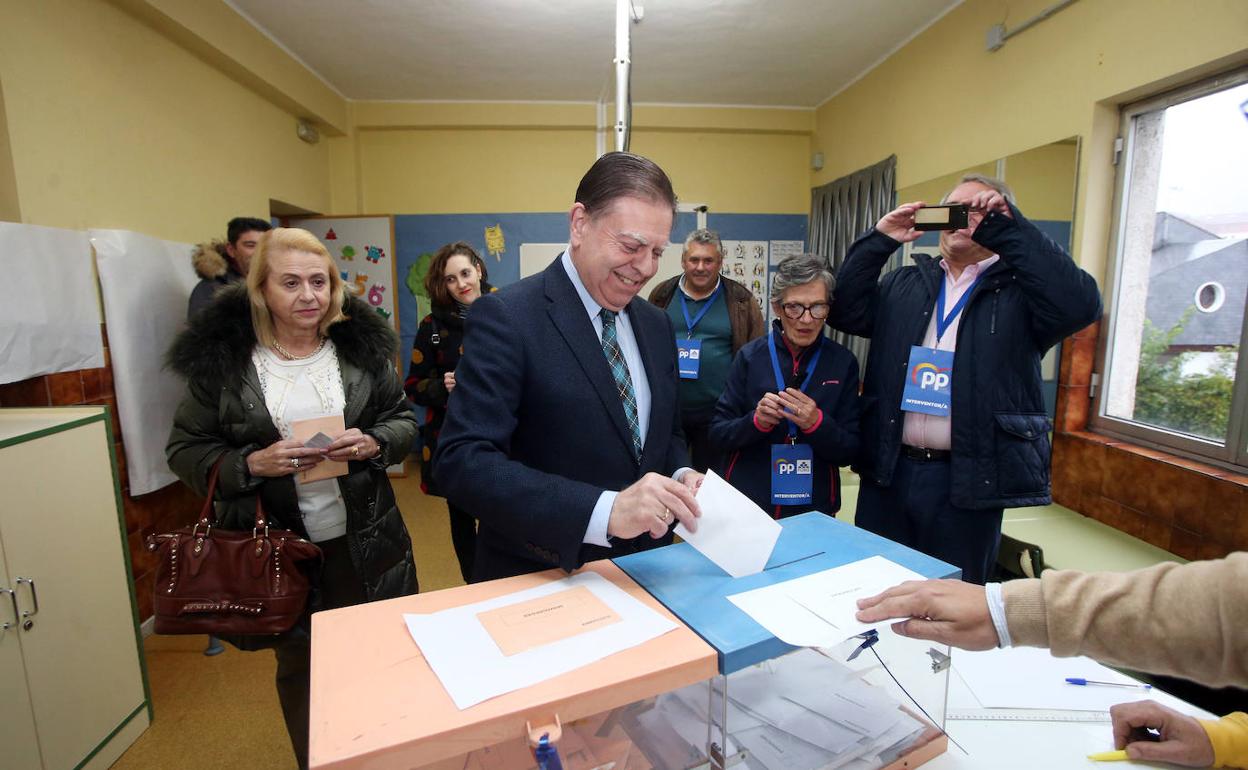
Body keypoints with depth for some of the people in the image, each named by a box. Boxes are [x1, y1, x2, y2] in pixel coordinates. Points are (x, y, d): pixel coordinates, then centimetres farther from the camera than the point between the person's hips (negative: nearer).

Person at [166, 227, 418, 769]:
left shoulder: (362, 343, -3)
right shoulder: (219, 357, -6)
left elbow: (404, 421, 4)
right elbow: (185, 450, 0)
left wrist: (371, 443, -17)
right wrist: (252, 464, -18)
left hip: (365, 542, 1)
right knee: (299, 667, 19)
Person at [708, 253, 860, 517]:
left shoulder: (843, 363, -6)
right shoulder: (750, 356, -7)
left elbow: (849, 451, -4)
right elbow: (718, 433, -5)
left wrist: (817, 423, -23)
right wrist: (756, 421, -23)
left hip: (814, 508, 1)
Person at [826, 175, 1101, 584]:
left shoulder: (1019, 288, 2)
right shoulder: (905, 283, 13)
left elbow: (1080, 305, -17)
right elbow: (846, 313, 5)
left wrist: (1007, 228, -15)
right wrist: (879, 241, -2)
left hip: (969, 478, -3)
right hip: (888, 469, 3)